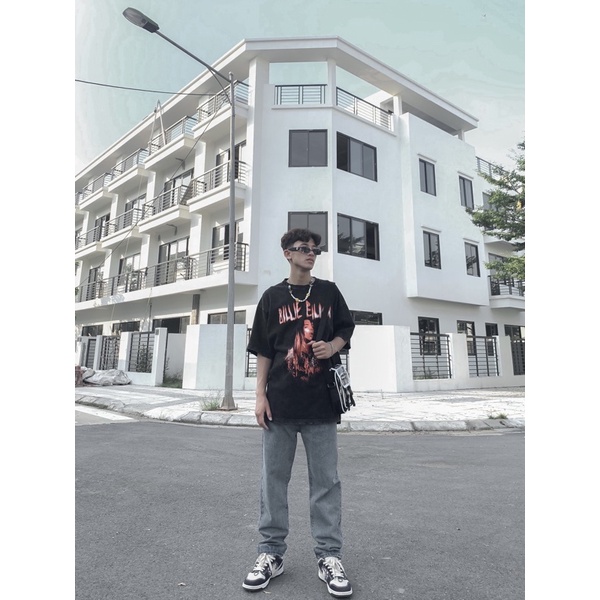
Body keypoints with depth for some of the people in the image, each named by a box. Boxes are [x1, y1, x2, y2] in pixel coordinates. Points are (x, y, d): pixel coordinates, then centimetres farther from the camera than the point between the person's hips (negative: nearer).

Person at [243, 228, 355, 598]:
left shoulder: (329, 292, 8)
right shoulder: (272, 297, 6)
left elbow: (346, 330, 13)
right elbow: (263, 350, 6)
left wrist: (332, 346, -10)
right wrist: (260, 395, -1)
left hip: (321, 400, 0)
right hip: (280, 401, 1)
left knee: (326, 481, 7)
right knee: (274, 479, 10)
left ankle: (329, 555, 21)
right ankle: (272, 552, 26)